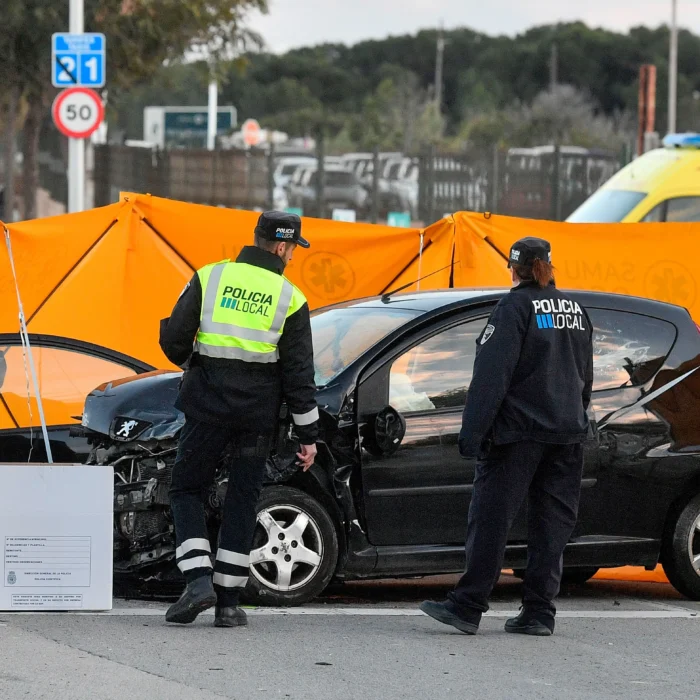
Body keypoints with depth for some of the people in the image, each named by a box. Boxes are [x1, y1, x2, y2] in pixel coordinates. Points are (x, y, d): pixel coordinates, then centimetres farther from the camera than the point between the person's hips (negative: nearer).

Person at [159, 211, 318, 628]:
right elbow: (299, 373, -3)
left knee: (188, 490, 10)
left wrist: (192, 364, 20)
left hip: (208, 404, 0)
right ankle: (228, 602, 8)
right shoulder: (290, 298, -2)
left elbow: (173, 338, -3)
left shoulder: (211, 278, -1)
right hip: (259, 408, 0)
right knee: (242, 500, 10)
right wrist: (308, 435, 3)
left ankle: (199, 579, -10)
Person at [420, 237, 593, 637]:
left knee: (492, 518, -5)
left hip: (519, 431, -6)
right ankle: (539, 613, 5)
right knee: (553, 524, 6)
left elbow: (492, 375, -14)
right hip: (569, 434, 6)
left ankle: (468, 607, -8)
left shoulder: (516, 307, -8)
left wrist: (472, 432, -15)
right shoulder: (576, 311, 13)